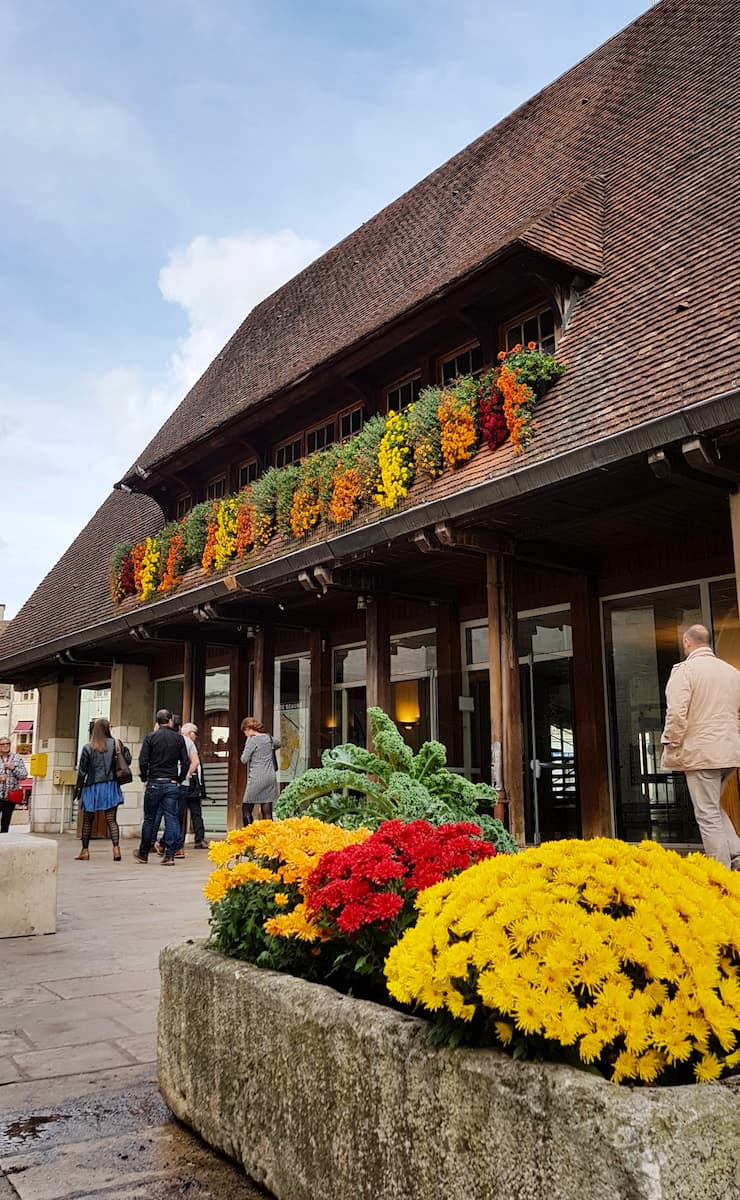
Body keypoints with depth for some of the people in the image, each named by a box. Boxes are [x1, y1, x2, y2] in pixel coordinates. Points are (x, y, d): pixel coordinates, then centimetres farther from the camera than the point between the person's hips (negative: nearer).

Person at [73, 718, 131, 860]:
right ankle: (116, 848, -12)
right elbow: (127, 760, 0)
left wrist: (78, 788, 6)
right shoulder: (115, 743, -2)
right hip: (111, 786, 1)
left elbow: (82, 771, -2)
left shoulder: (88, 747, -4)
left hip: (92, 787, -1)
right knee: (111, 819, 1)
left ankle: (85, 850, 15)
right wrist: (125, 748, 16)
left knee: (87, 821, 11)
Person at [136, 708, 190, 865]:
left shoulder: (150, 737, -2)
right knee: (171, 819, 2)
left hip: (154, 783, -1)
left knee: (149, 819, 10)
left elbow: (143, 761, -6)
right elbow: (186, 762, 1)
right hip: (172, 784, 1)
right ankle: (169, 856, -2)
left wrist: (145, 778, 6)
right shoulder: (179, 738, 3)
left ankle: (143, 854, 20)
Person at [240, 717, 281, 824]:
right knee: (267, 812, 6)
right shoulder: (269, 737, 10)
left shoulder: (252, 740, -10)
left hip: (257, 778, -6)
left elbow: (244, 759, -8)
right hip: (271, 777, 6)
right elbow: (278, 744, 32)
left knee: (246, 809, 3)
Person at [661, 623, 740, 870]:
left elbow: (676, 714, -17)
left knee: (708, 815, -1)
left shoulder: (684, 669, -9)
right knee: (714, 808, 22)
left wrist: (671, 747, -6)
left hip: (700, 753, -7)